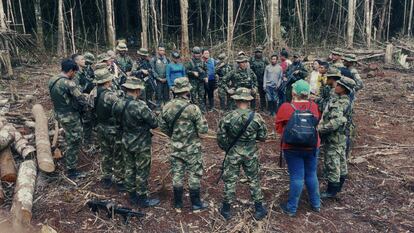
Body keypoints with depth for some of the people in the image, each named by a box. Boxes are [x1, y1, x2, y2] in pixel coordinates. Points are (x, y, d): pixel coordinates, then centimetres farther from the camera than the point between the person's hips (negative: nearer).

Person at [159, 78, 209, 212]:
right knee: (194, 175, 10)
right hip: (192, 148, -4)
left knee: (177, 175, 14)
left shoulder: (167, 107, -6)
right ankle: (196, 204, 21)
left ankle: (178, 205, 25)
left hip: (175, 147, 5)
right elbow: (203, 129, -18)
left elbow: (162, 126, 6)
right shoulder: (193, 108, -22)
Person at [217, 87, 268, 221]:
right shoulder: (256, 117, -12)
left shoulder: (228, 118, -14)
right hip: (251, 154, 1)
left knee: (230, 181, 13)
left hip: (233, 154, -1)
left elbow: (220, 137, -7)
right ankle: (259, 209, 27)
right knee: (254, 181, 17)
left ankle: (226, 210, 25)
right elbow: (263, 137, -3)